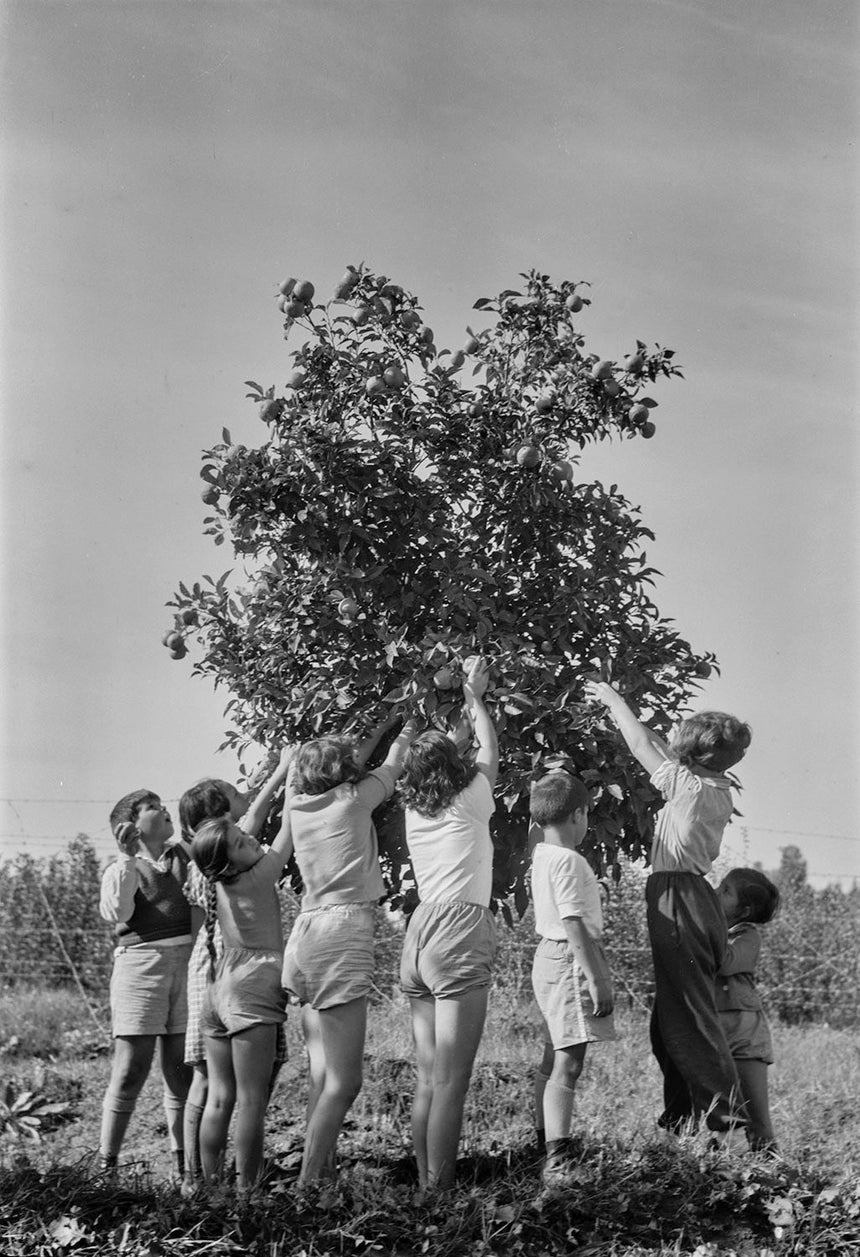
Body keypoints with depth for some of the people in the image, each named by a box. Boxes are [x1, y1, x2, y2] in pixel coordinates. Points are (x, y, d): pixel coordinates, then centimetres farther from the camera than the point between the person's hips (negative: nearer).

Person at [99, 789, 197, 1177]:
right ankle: (106, 1163, 1)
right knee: (131, 1068, -7)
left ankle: (183, 1164, 8)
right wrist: (127, 857, -12)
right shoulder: (120, 869, 10)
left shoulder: (186, 857, 19)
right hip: (140, 961, -3)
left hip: (188, 961, 3)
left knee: (181, 1069, 3)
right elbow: (117, 912, -9)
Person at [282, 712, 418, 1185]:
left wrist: (377, 731, 40)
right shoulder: (352, 800, -2)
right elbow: (389, 769, 17)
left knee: (321, 1070, 10)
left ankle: (321, 1169, 9)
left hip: (304, 932, 8)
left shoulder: (299, 803, 11)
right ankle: (308, 1179, -12)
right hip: (343, 933, -7)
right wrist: (403, 736, 36)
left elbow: (342, 765, 31)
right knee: (343, 1079, -7)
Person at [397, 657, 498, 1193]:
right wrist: (475, 697, 32)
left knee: (428, 1078, 9)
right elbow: (490, 750, 19)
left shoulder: (414, 811, 13)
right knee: (451, 1083, -8)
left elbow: (422, 756, 33)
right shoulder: (470, 801, 0)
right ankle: (438, 1191, -10)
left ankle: (425, 1185, 11)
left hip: (421, 933, 7)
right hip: (461, 933, -7)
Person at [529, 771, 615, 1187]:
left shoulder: (542, 854, 8)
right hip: (570, 962, -10)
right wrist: (596, 978, -21)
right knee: (568, 1064, -13)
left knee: (554, 1059, 20)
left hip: (549, 956, 10)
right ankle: (557, 1160, -17)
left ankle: (545, 1138, 31)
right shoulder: (569, 861, -18)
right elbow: (574, 926, -22)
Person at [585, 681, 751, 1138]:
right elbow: (663, 749, 24)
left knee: (688, 1016, -7)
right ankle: (682, 1116, 20)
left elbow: (643, 747, -2)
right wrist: (621, 711, 28)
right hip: (697, 899, 9)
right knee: (671, 1020, 15)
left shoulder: (690, 785, -11)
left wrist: (612, 698, 11)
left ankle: (727, 1120, -7)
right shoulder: (717, 791, 12)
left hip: (678, 901, -9)